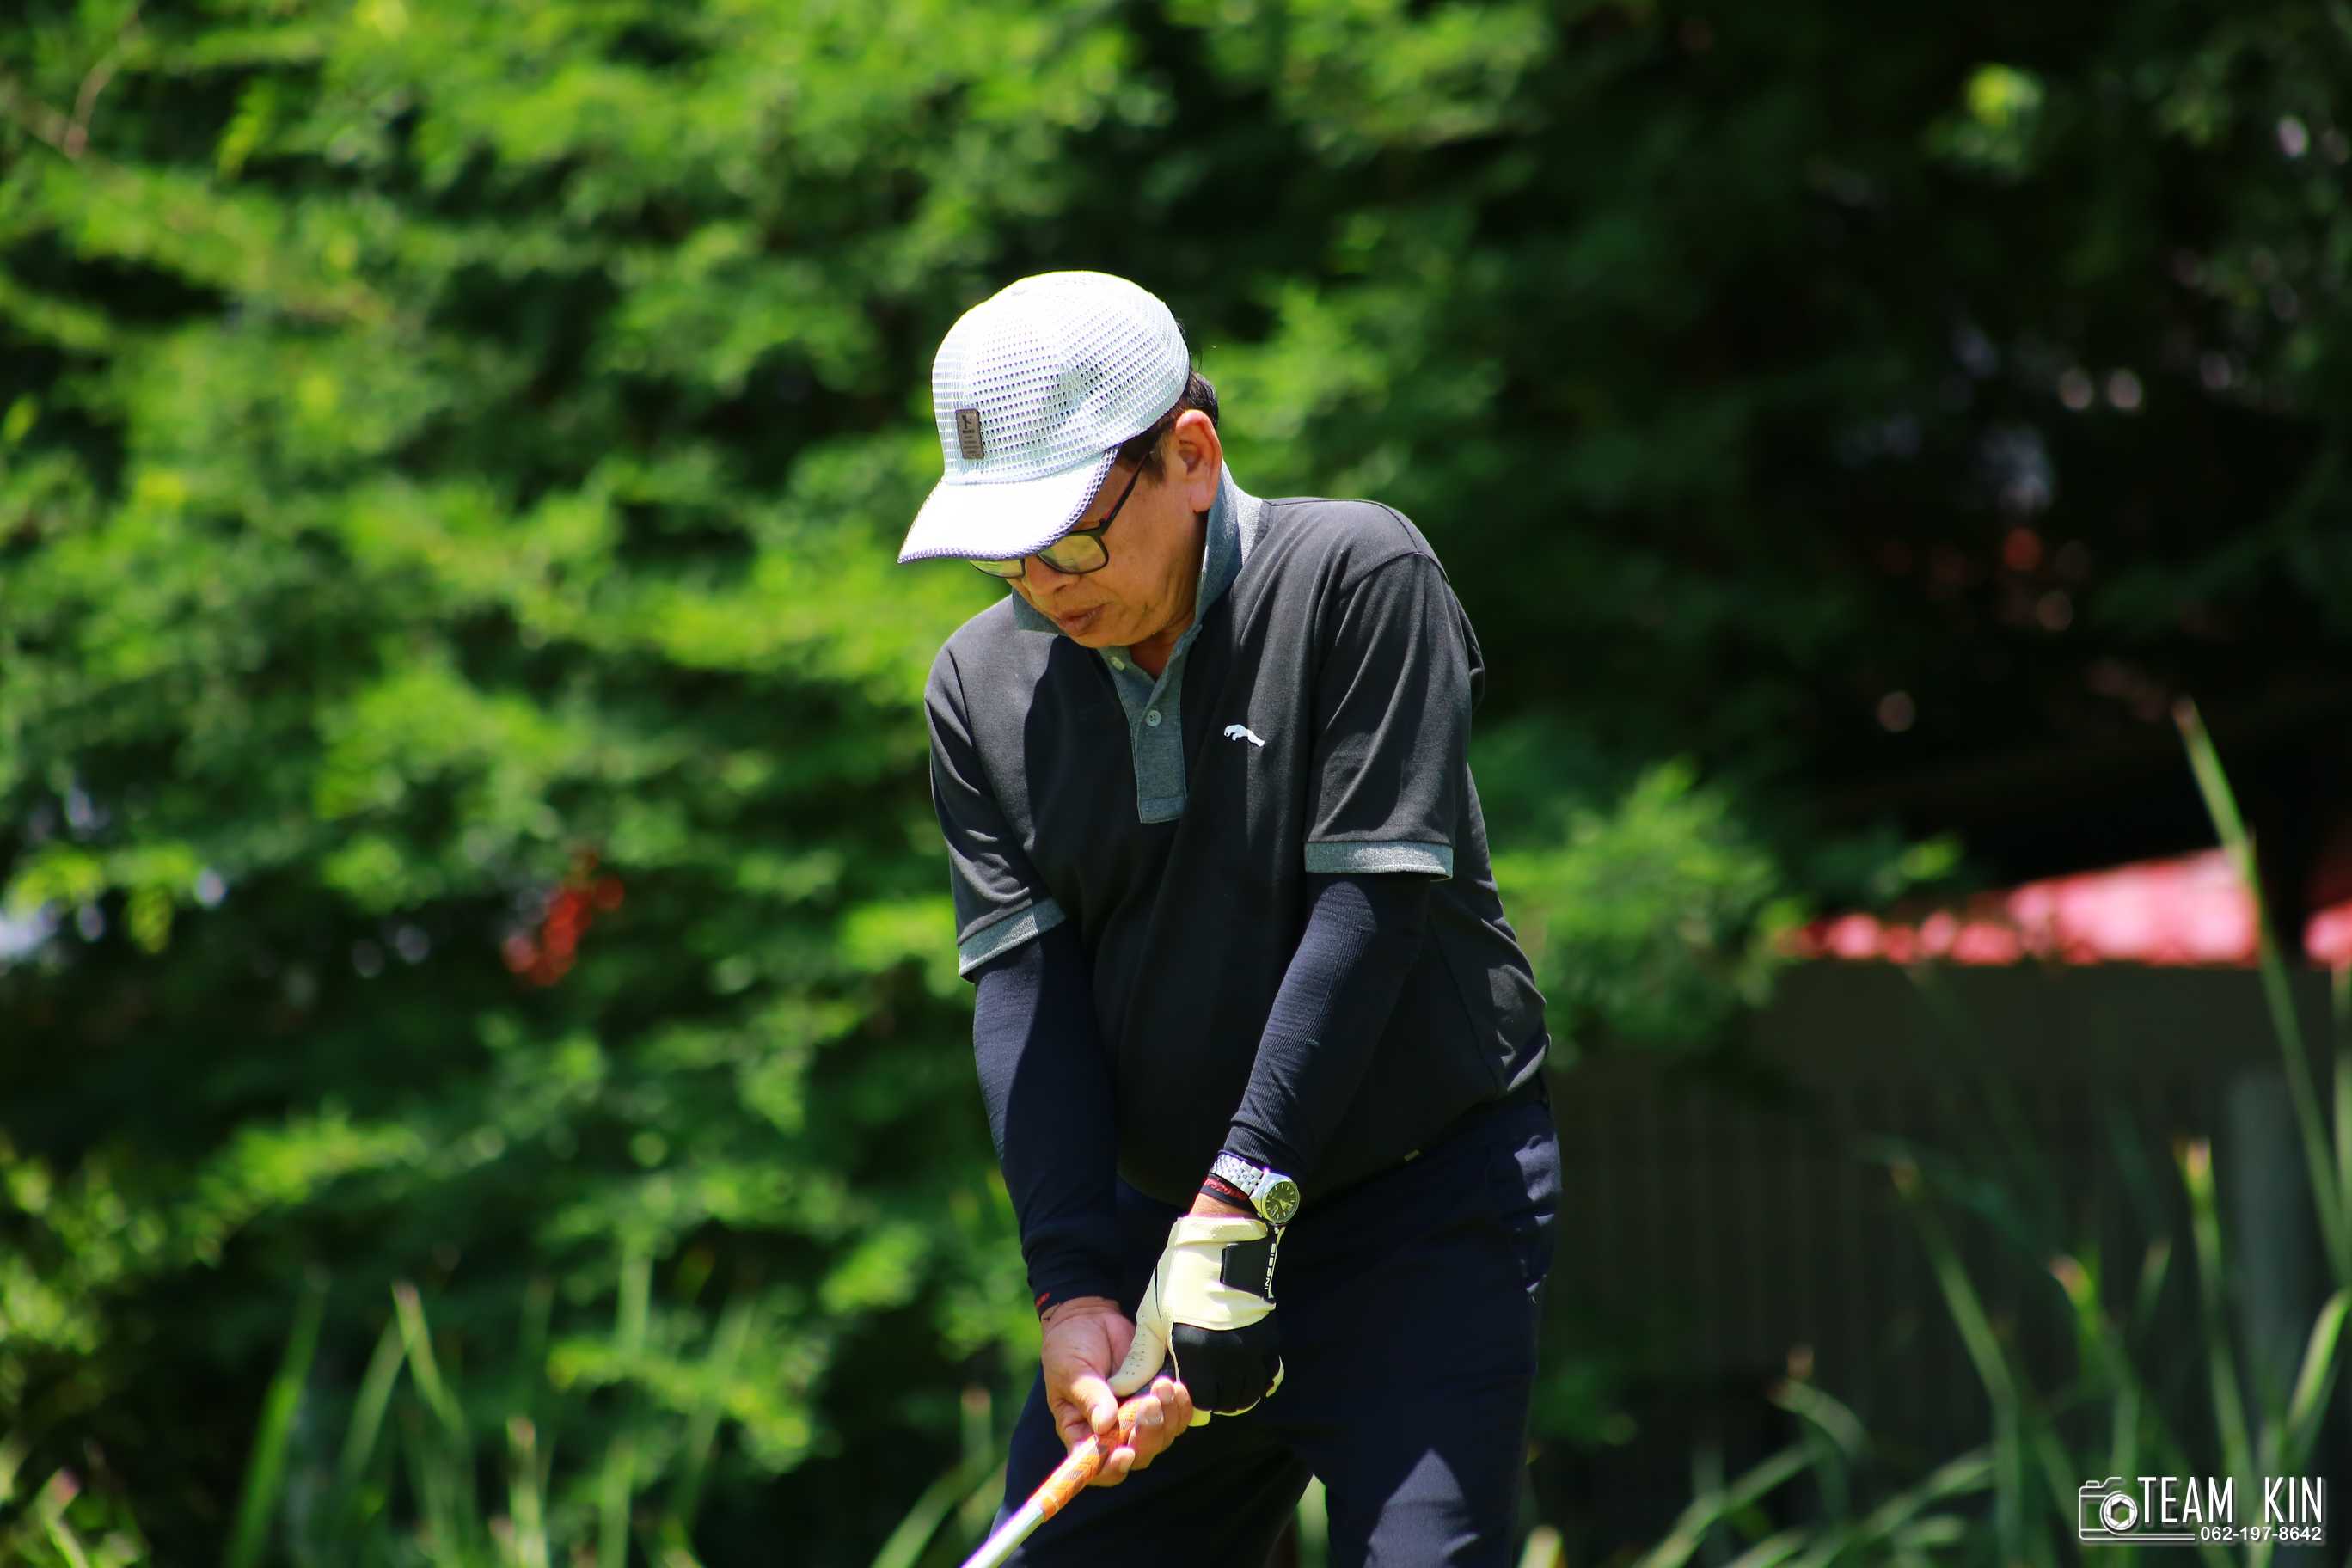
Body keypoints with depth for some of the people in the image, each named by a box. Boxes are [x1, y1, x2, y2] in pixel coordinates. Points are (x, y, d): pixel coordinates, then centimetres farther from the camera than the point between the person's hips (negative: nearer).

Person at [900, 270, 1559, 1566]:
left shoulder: (1359, 576, -10)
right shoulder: (982, 685, 4)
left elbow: (1370, 903, -16)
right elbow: (1021, 987, -3)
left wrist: (1237, 1210, -22)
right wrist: (1072, 1286, -16)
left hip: (1422, 1211, -5)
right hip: (1161, 1216, 5)